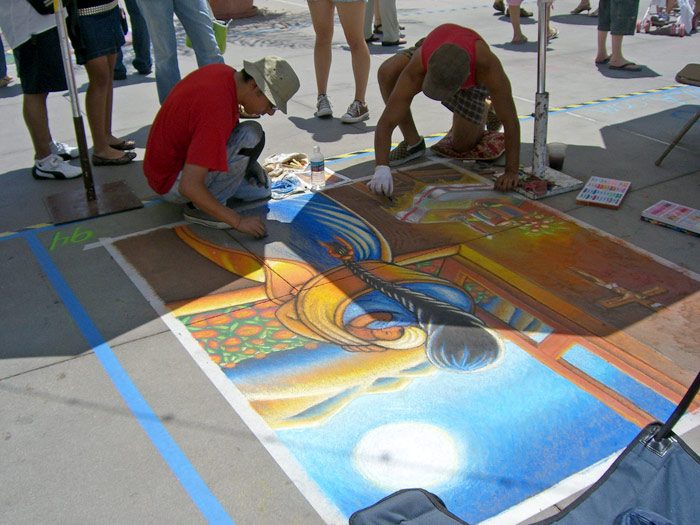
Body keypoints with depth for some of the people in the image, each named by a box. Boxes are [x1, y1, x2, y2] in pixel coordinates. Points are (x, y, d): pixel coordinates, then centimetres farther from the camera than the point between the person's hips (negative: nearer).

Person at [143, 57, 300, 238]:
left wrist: (247, 160, 7)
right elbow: (189, 186, -34)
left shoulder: (225, 73, -5)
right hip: (172, 182, -9)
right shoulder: (217, 110, -32)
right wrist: (238, 221, -28)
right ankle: (200, 208, -13)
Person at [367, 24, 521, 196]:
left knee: (461, 145, -1)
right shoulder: (415, 71, -45)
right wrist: (382, 169, -61)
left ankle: (485, 109, 31)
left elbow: (510, 120, -41)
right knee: (387, 72, -32)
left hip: (474, 78, 0)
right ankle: (413, 143, -11)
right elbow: (386, 122, -46)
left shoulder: (488, 65, -47)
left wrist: (511, 172, -45)